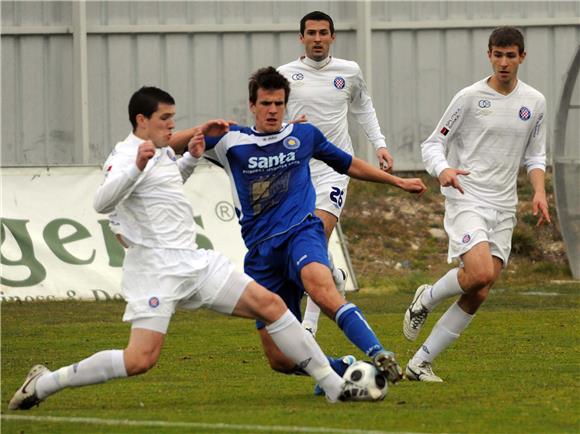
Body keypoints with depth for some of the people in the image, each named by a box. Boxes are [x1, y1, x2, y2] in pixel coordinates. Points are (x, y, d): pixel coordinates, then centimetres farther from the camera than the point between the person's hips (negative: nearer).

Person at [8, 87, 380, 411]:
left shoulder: (164, 152, 18)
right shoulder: (127, 155, -10)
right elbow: (102, 203, -28)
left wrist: (194, 153, 27)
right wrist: (137, 168, -40)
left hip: (193, 261, 9)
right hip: (155, 268, -9)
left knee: (269, 304, -1)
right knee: (141, 360, -20)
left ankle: (334, 386, 3)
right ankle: (43, 383, -6)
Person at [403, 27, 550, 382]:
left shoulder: (534, 102, 10)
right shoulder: (470, 98, -3)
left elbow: (535, 156, 20)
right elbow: (433, 144, 1)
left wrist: (539, 192, 1)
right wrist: (443, 170, -21)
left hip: (503, 208, 5)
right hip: (466, 199, -5)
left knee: (478, 294, -4)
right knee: (480, 273, -27)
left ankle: (421, 363, 5)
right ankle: (426, 299, 4)